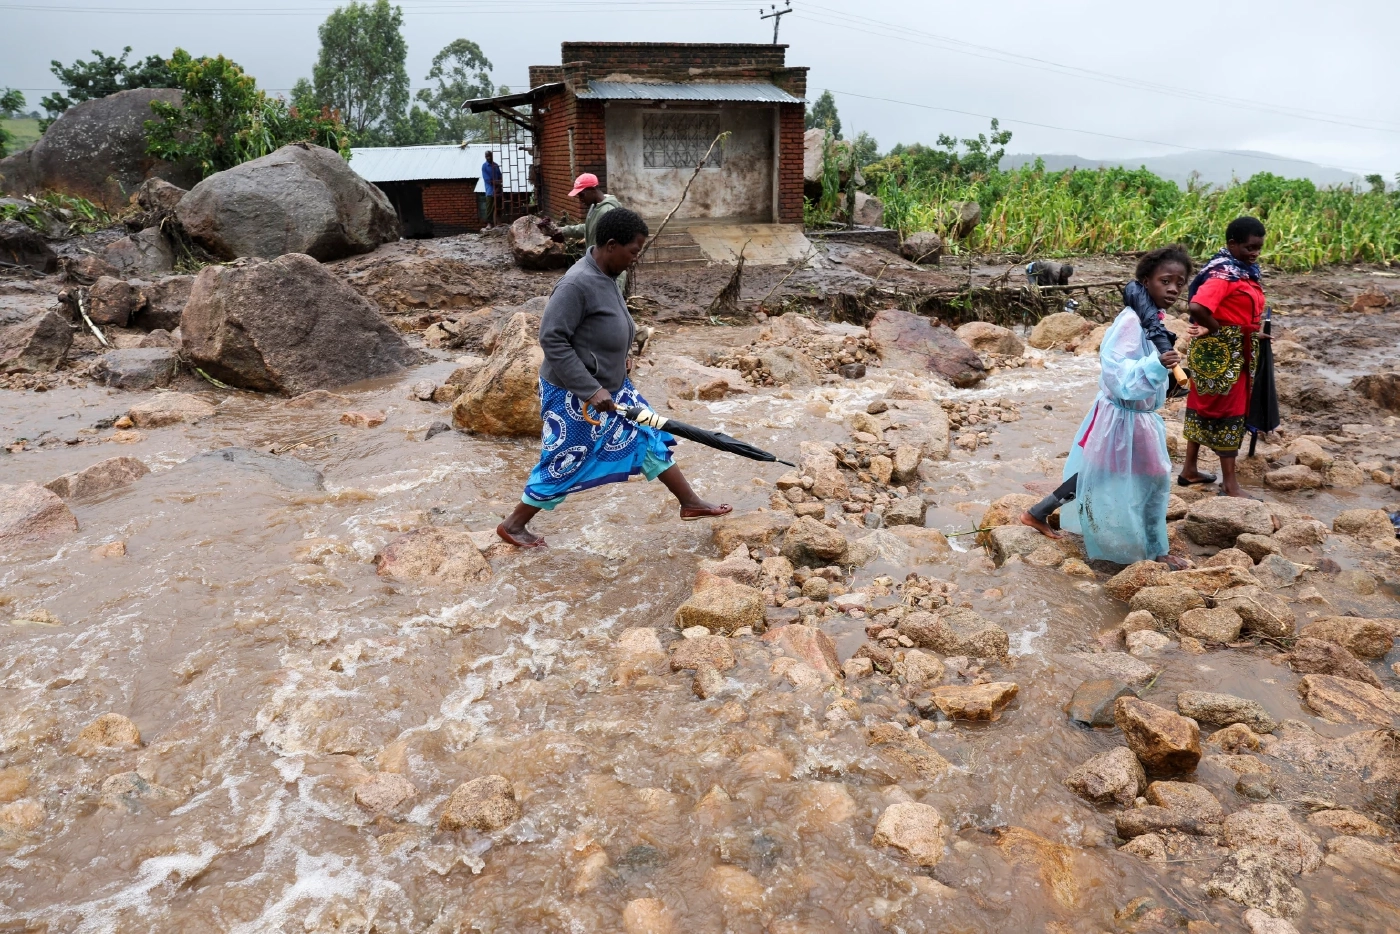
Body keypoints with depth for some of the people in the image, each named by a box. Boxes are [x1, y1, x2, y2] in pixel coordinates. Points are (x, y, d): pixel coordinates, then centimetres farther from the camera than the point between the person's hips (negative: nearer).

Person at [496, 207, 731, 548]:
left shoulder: (605, 276, 3)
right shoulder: (578, 284, -26)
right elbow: (551, 339, -28)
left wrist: (619, 355, 7)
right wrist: (591, 390, -29)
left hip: (610, 386, 9)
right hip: (574, 396, -9)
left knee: (649, 438, 13)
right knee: (563, 465, 4)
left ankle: (690, 503, 25)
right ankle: (513, 524, 23)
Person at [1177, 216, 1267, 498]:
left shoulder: (1243, 269, 9)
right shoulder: (1223, 273, -21)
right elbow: (1196, 307, -35)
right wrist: (1215, 329, -20)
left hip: (1238, 351, 10)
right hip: (1221, 351, -10)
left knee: (1204, 404, 15)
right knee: (1228, 410, -3)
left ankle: (1190, 469, 27)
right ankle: (1229, 484, 5)